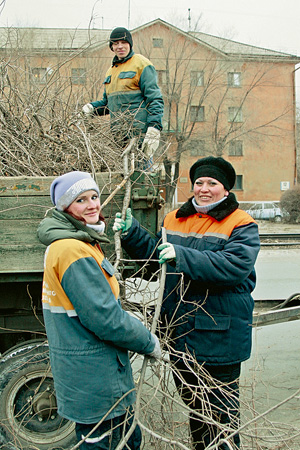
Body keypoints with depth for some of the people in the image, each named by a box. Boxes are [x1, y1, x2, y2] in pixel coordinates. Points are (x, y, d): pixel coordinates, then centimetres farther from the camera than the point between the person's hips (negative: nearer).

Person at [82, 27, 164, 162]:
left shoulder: (141, 64, 0)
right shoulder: (111, 71, 23)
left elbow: (155, 99, -8)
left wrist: (154, 130, -19)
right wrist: (92, 107, 9)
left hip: (139, 133, -7)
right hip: (118, 135, 7)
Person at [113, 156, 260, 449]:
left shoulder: (241, 225, -9)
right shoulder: (174, 220, 9)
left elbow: (235, 265, -25)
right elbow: (156, 258, 13)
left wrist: (182, 257, -33)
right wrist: (132, 233, -1)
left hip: (220, 336, -6)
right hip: (180, 334, 6)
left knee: (221, 413, 8)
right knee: (192, 404, 23)